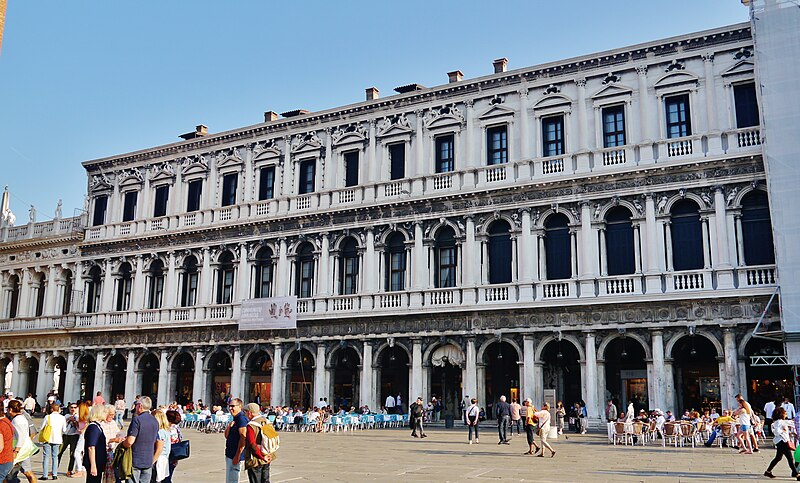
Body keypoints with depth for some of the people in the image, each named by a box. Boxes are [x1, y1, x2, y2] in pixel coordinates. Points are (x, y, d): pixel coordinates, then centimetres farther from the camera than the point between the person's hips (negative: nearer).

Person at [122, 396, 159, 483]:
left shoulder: (137, 420, -14)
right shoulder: (155, 421, 9)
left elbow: (130, 441, -20)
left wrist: (123, 443, 0)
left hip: (135, 461, -6)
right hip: (149, 461, 6)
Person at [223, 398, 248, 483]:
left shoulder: (242, 419, -16)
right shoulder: (235, 419, 15)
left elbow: (243, 438, -22)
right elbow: (226, 436, 16)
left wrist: (237, 456, -22)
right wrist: (229, 426, -4)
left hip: (235, 456, -10)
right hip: (229, 455, 10)